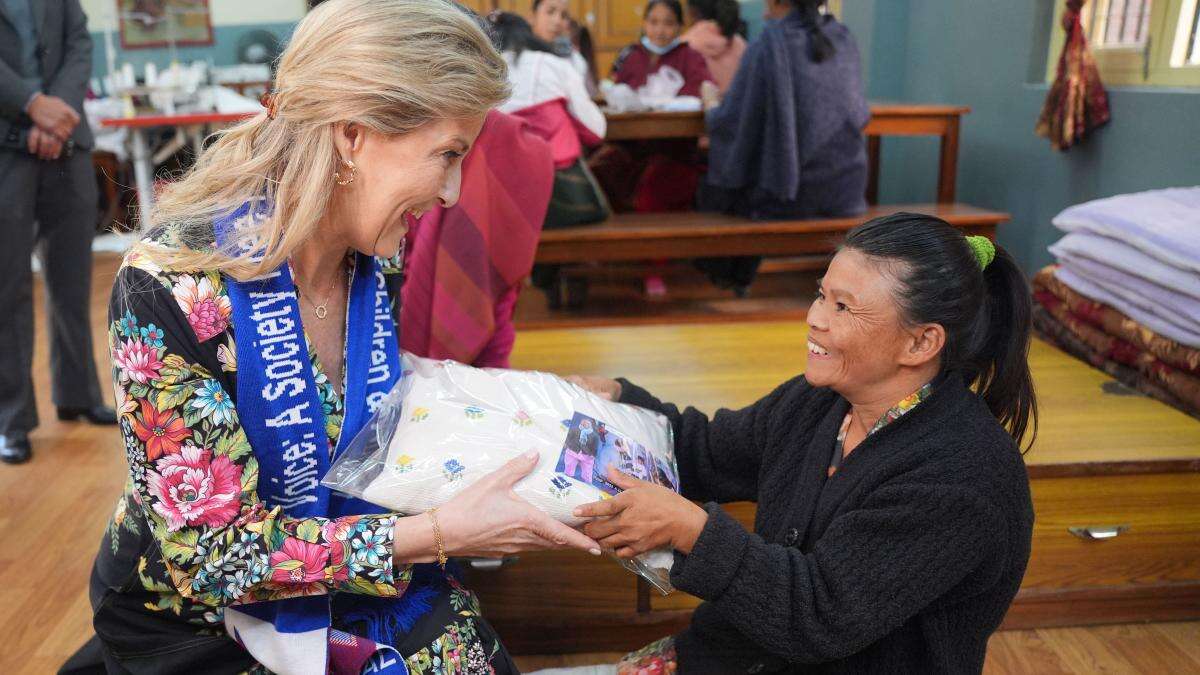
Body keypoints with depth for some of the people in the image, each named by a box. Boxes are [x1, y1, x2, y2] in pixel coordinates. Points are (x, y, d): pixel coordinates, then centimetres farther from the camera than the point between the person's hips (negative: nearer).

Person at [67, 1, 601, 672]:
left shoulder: (378, 256, -9)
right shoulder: (172, 284, -26)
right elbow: (207, 553, -23)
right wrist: (439, 533, -27)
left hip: (354, 580, 5)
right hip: (199, 619, -4)